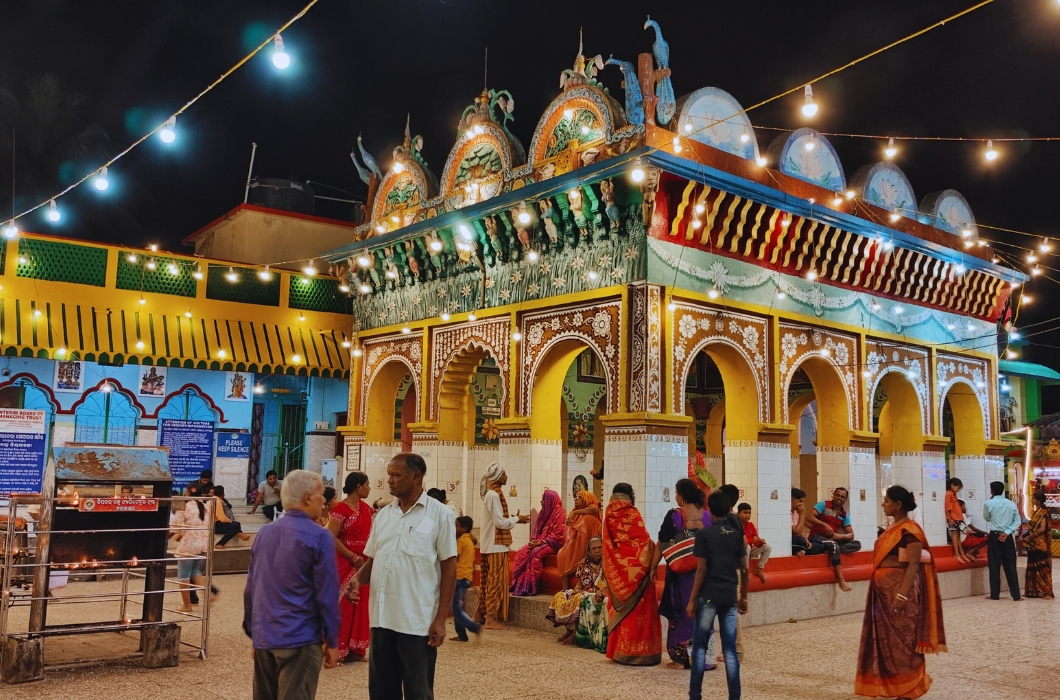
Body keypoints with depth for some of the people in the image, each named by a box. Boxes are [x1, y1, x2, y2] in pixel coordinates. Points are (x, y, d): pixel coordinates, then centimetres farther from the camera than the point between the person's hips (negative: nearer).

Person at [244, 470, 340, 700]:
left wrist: (252, 632, 20)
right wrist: (332, 641, -4)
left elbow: (250, 588, 13)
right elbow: (326, 595, -12)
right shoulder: (319, 537, -11)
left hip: (263, 638, 7)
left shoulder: (264, 533, 9)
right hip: (299, 639, -7)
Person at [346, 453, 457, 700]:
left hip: (418, 621, -5)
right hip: (382, 617, 5)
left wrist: (440, 619, -10)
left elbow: (449, 567, -6)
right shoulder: (383, 514, 9)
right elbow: (373, 559, 15)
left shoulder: (439, 514, -5)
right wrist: (358, 579, -7)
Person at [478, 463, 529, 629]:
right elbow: (500, 522, -20)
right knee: (496, 580, -5)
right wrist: (517, 519, -7)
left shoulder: (492, 493, 13)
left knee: (488, 579, 15)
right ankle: (490, 618, -1)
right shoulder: (494, 495, -18)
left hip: (490, 543, 10)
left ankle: (481, 612, 23)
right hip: (496, 544, -10)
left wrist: (514, 518, 8)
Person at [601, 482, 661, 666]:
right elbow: (645, 542, -10)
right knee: (637, 610, 0)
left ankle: (618, 650, 16)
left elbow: (607, 543, 11)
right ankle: (637, 651, 3)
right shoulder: (632, 514, -11)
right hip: (634, 569, -6)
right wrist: (652, 563, 1)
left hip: (615, 571, 6)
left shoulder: (608, 515, 6)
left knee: (620, 609, 12)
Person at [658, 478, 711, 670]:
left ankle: (681, 658, 9)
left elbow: (663, 545, -10)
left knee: (682, 612, 6)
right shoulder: (707, 516, -1)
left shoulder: (674, 516, -13)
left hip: (681, 573, -4)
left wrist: (653, 567, -4)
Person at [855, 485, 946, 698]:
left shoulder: (909, 530, -16)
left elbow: (914, 564, -21)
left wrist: (902, 594, -27)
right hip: (884, 588, 9)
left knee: (902, 638, 1)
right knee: (886, 638, 14)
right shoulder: (893, 528, 12)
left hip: (899, 587, -9)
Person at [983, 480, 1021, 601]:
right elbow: (1017, 521, 0)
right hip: (1008, 537, 3)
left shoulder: (988, 504, -7)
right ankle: (1016, 595, 6)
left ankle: (995, 594, 6)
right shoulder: (1011, 504, 4)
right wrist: (1007, 532, -6)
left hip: (994, 536, -3)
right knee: (1010, 566, 6)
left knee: (994, 566, 3)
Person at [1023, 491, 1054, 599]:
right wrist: (1027, 535, 0)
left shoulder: (1043, 512, -13)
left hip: (1040, 544, -9)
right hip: (1034, 544, 9)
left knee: (1042, 567, -6)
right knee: (1033, 567, 11)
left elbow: (1042, 529, -20)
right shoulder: (1036, 512, 13)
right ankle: (1035, 590, 16)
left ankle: (1046, 592, -2)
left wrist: (1029, 537, -13)